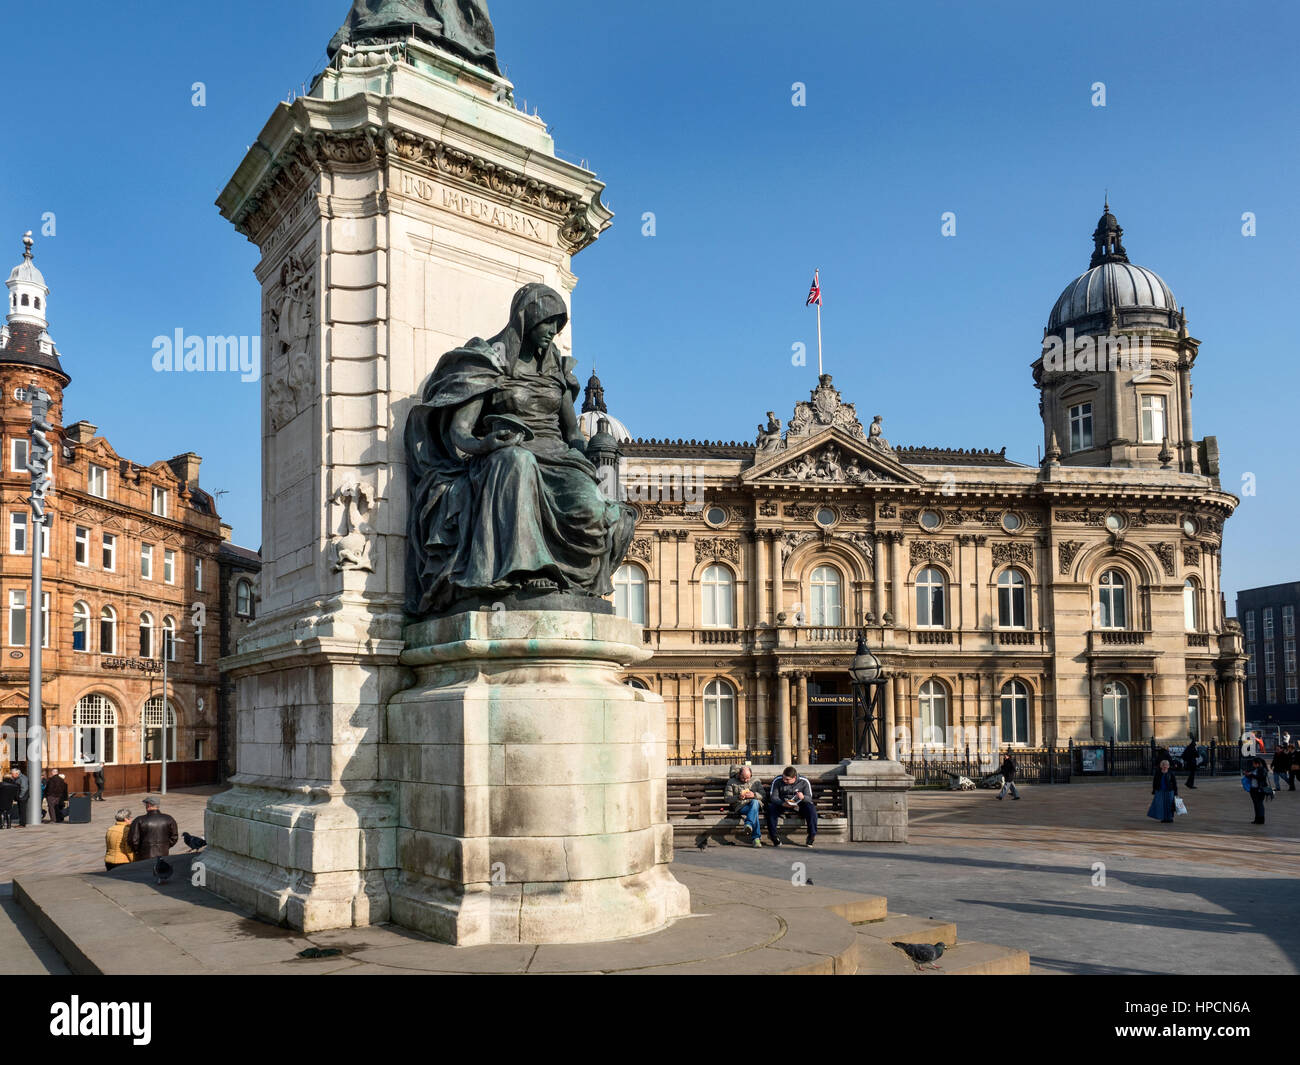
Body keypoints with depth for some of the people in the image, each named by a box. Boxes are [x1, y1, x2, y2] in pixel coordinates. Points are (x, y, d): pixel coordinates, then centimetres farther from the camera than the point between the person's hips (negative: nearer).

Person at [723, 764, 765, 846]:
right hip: (740, 806, -2)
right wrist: (738, 797, -16)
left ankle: (749, 824, -53)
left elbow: (762, 795, 8)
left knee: (754, 802, -38)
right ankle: (756, 837, -44)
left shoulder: (756, 781, 18)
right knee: (754, 812, -35)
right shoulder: (731, 782, 11)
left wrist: (754, 795, -14)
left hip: (755, 803, 2)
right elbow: (727, 798, 4)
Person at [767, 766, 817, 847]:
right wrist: (782, 803, -32)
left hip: (798, 806, 0)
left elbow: (809, 798, -9)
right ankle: (774, 836, -25)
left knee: (811, 807, -31)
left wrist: (803, 797, -34)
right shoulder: (777, 781, -9)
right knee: (770, 807, -31)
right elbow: (773, 797, -11)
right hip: (782, 805, 0)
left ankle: (812, 835, -22)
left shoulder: (804, 782, -9)